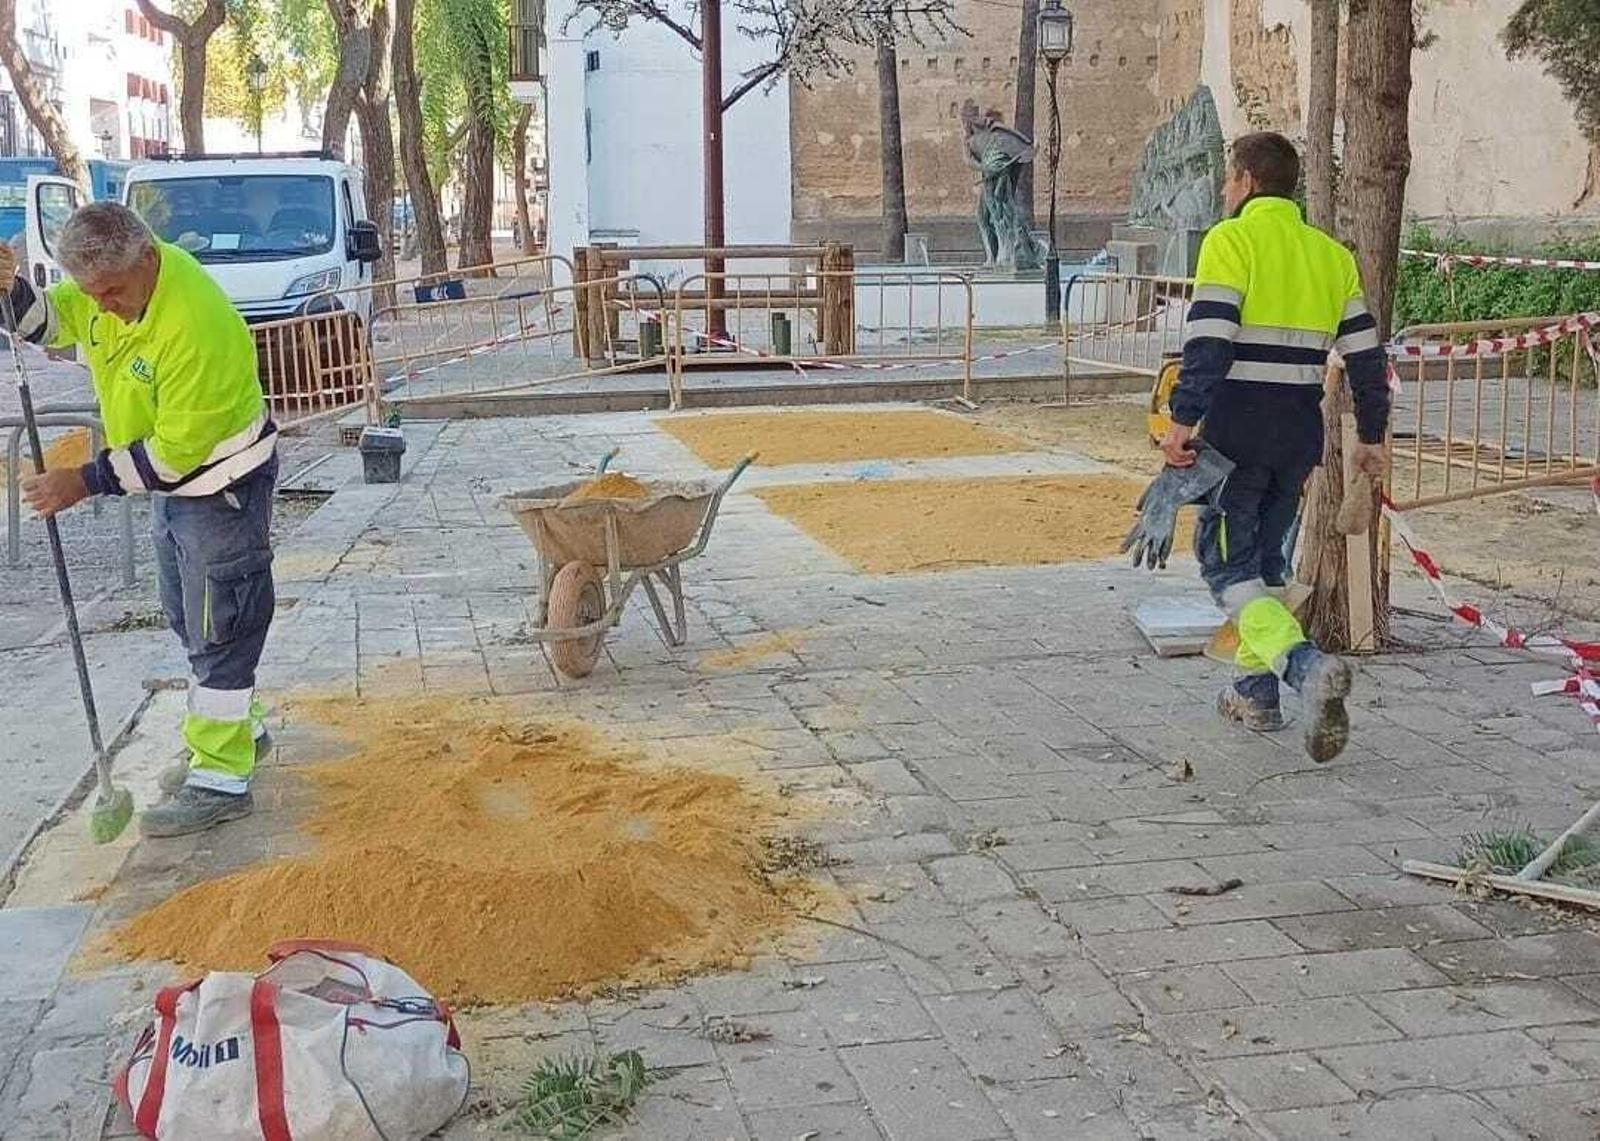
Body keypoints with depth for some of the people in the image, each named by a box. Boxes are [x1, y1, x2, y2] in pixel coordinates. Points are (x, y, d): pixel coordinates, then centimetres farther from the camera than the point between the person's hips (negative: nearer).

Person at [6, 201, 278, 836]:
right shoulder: (117, 274, -10)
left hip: (221, 484, -9)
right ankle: (236, 731, 37)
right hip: (171, 480, 9)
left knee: (219, 630, -3)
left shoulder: (198, 328, -35)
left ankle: (221, 779, 4)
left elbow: (176, 451, -29)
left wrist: (85, 482, -25)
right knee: (189, 619, 20)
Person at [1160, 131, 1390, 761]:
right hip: (1300, 432, 6)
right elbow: (1365, 354, 12)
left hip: (1236, 427, -6)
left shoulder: (1230, 241, -6)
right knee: (1265, 558, 19)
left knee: (1228, 566, -3)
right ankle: (1256, 691, 23)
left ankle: (1305, 664, -25)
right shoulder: (1331, 254, 13)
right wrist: (1372, 435, 18)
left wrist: (1183, 420, -18)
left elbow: (1209, 341, -18)